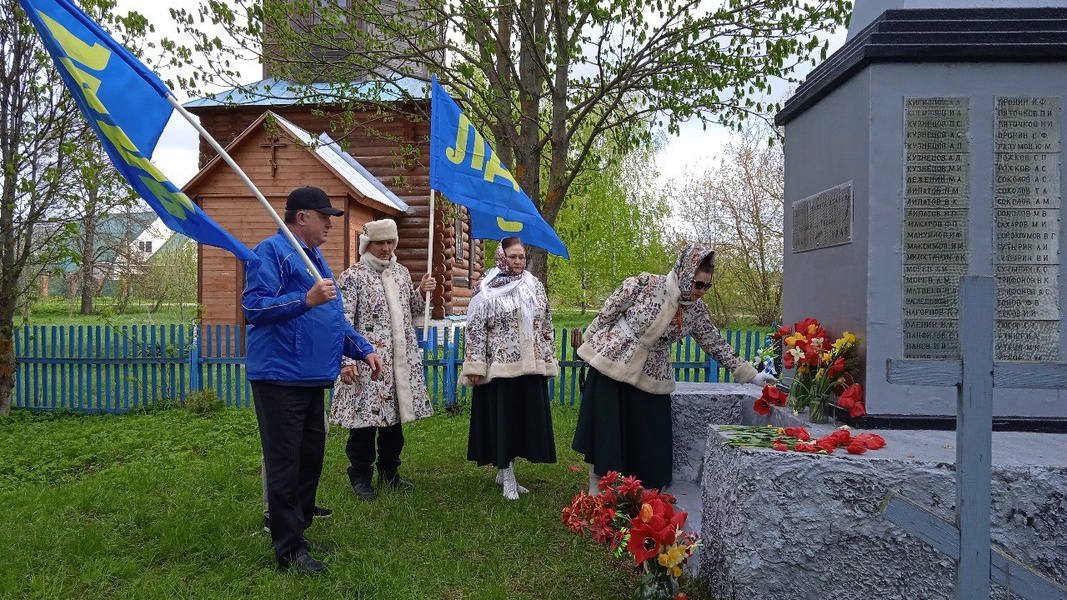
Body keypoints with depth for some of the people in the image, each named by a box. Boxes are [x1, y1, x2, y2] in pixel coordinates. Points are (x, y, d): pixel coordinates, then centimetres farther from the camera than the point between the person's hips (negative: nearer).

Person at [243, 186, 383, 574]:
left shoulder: (315, 258, 20)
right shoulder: (272, 252, -9)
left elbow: (334, 318, 25)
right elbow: (254, 307, -20)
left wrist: (363, 350, 17)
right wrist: (307, 299, -28)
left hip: (312, 378, 10)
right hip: (281, 377, -9)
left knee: (310, 459, 16)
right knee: (285, 465, -2)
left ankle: (298, 533, 30)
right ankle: (288, 549, 9)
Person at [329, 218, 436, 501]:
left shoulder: (401, 272, 14)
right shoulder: (352, 276, -6)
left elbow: (411, 310, 25)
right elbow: (343, 321, -11)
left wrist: (422, 292, 5)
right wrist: (347, 360, -19)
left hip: (400, 360, 6)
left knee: (394, 417, 13)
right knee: (365, 419, -1)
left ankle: (389, 472, 28)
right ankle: (360, 478, 14)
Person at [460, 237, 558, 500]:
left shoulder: (535, 286, 10)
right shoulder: (486, 289, -4)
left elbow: (546, 326, 13)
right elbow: (475, 329, -6)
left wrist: (548, 360, 10)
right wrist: (475, 367, -11)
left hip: (530, 366, 5)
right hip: (499, 367, -4)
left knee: (525, 420, 9)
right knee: (502, 420, 1)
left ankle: (505, 470, 24)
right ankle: (507, 477, 11)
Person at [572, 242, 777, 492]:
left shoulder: (696, 310, -4)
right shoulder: (644, 285, -19)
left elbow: (716, 344, 4)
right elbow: (606, 314, -8)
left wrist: (750, 375, 1)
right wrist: (587, 345, 1)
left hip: (650, 378, 4)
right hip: (612, 364, -4)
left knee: (650, 439, 3)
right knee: (605, 432, 2)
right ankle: (596, 494, 18)